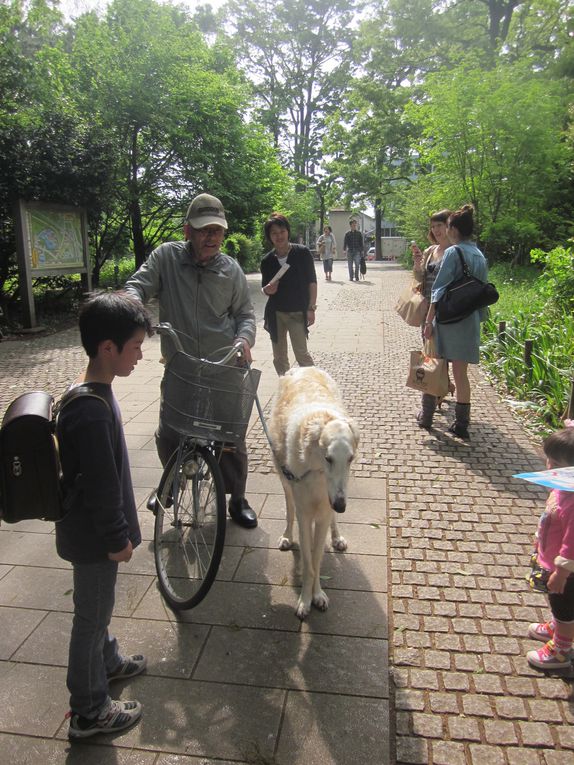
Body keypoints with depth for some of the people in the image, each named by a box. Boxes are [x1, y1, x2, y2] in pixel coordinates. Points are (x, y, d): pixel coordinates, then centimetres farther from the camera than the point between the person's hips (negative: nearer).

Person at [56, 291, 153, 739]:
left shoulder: (93, 393, 1)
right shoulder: (92, 411, -31)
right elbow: (100, 485, -26)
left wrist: (118, 530, 20)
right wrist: (117, 538, -15)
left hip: (92, 530, 9)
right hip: (93, 536, -9)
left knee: (98, 607, 28)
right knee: (92, 615, 9)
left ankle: (107, 661, 50)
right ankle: (89, 712, 29)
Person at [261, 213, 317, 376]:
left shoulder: (302, 253, -5)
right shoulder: (267, 260, 3)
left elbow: (311, 282, -3)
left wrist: (311, 308, -9)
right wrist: (267, 290, -10)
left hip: (298, 313, -4)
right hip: (275, 313, 4)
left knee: (301, 353, -10)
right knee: (279, 357, 10)